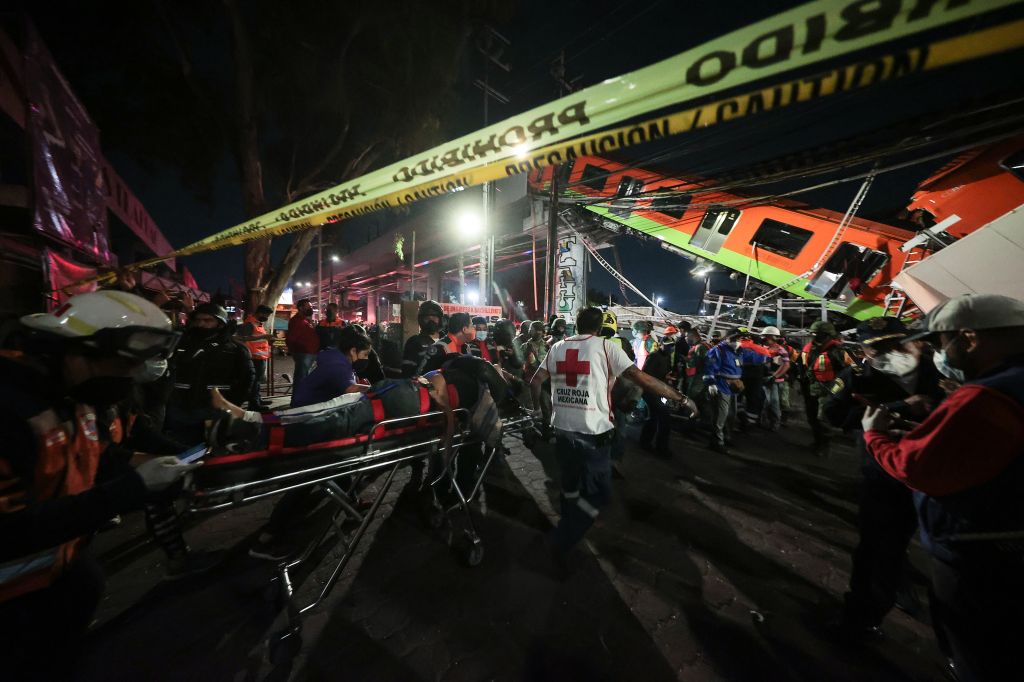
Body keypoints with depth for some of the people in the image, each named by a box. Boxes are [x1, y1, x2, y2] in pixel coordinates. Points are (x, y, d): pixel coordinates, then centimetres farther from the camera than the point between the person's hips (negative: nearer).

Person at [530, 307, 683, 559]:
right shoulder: (605, 346, -6)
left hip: (562, 429, 5)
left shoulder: (557, 347, 6)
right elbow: (641, 378, -11)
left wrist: (539, 407, 25)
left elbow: (535, 382, 8)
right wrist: (680, 397, -1)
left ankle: (569, 529, 47)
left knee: (570, 486, 26)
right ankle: (562, 542, 14)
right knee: (598, 493, 15)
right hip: (593, 433, -5)